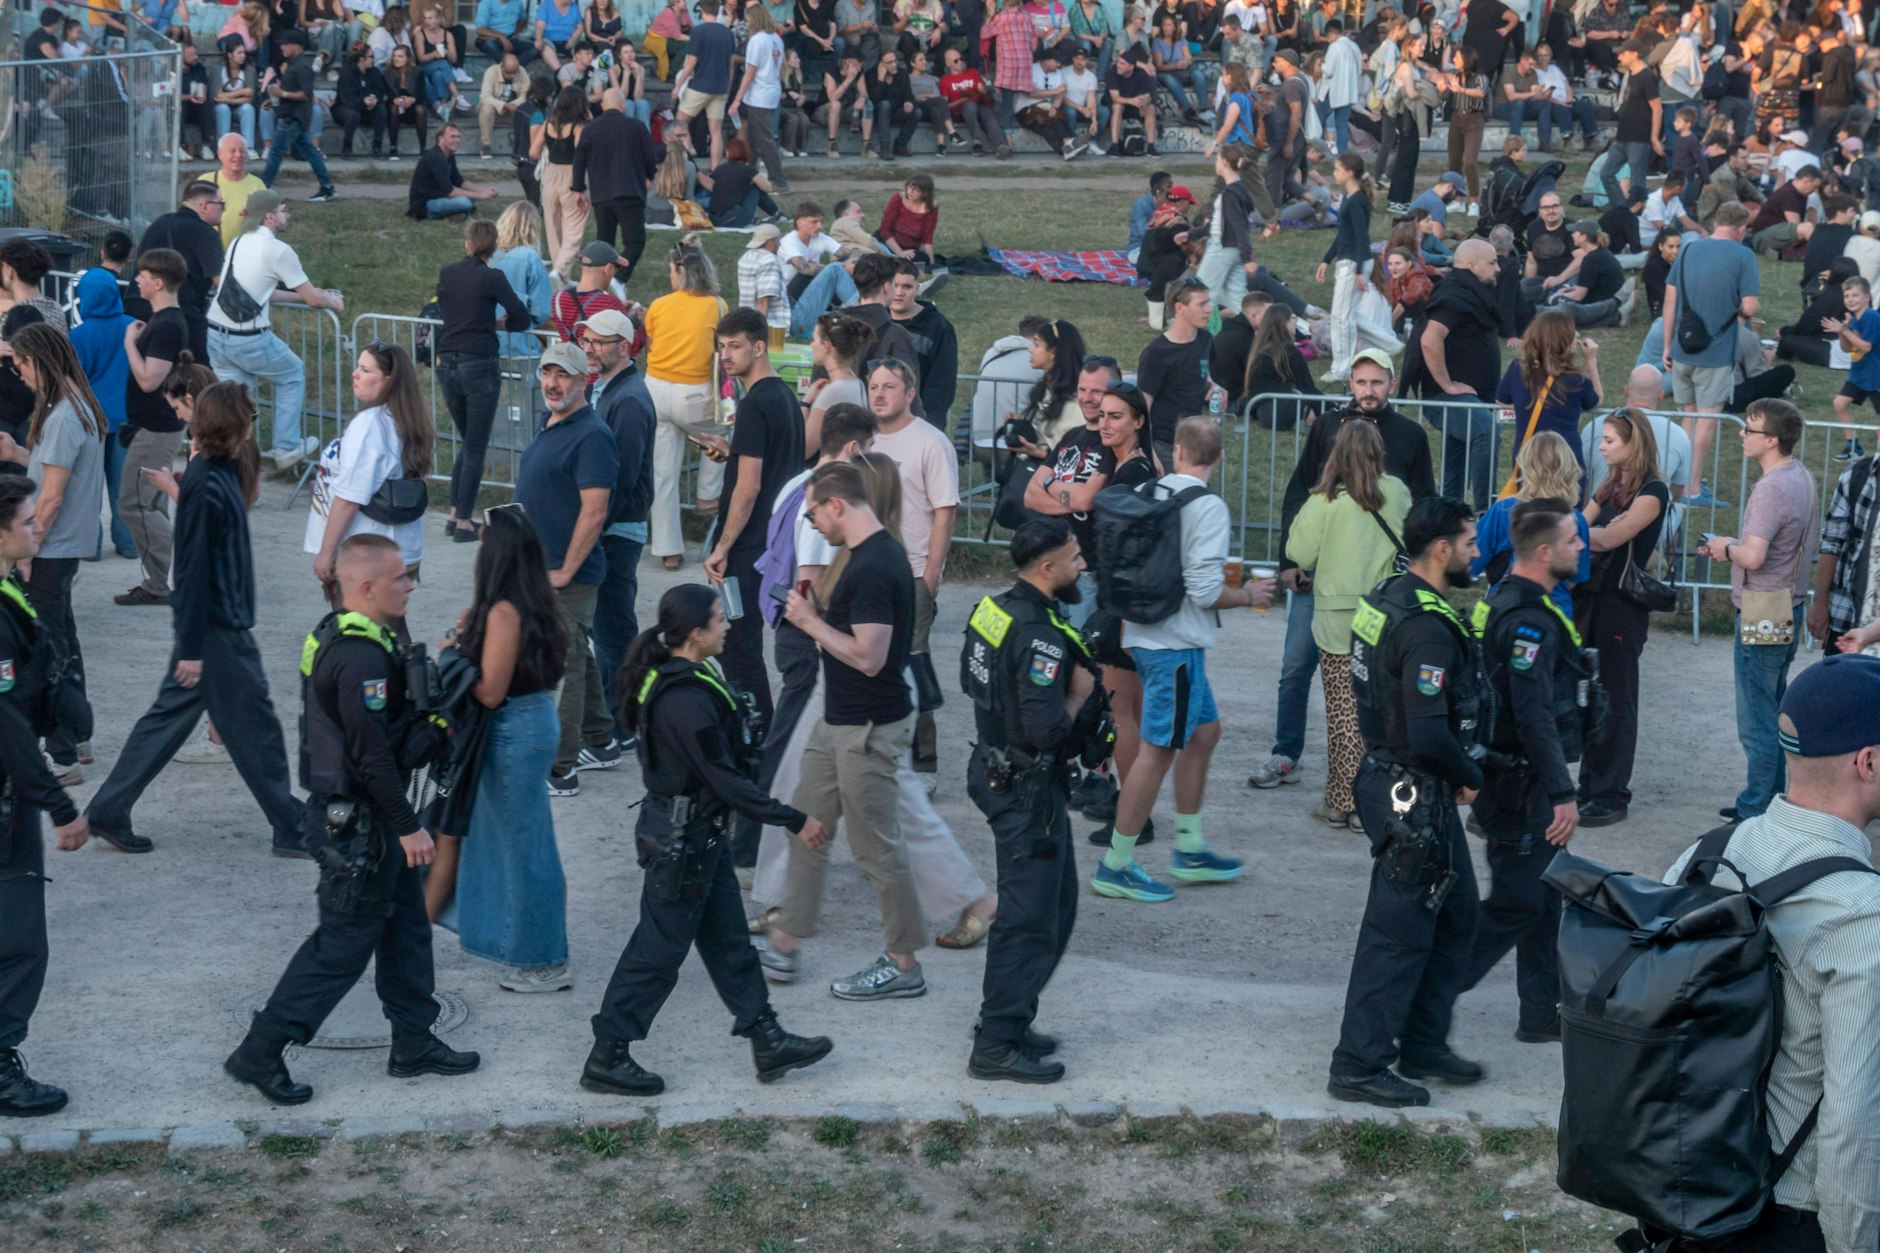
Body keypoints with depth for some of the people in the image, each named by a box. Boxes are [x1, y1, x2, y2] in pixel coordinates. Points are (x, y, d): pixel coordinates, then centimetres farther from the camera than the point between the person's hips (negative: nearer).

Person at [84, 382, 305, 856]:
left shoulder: (218, 472, 6)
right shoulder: (209, 487, -22)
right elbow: (194, 569, -21)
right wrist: (191, 647, -20)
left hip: (222, 622, 10)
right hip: (216, 630, -10)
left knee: (170, 715, 14)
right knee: (255, 726, 1)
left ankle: (109, 812, 20)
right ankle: (291, 829, 11)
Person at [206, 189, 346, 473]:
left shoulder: (238, 244, 14)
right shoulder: (278, 250, -8)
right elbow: (313, 299, -3)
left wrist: (301, 296, 28)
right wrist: (333, 302, 19)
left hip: (215, 333, 6)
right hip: (249, 340, -6)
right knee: (292, 376, 17)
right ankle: (287, 449, 20)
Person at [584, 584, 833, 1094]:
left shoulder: (682, 678, 4)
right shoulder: (685, 700, -28)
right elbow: (726, 779, -25)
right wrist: (794, 820, -19)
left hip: (700, 832, 10)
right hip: (679, 840, -10)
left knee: (729, 941, 17)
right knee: (659, 948, 1)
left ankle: (767, 1041, 26)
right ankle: (607, 1057, 12)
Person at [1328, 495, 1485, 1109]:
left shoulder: (1389, 599, 7)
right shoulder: (1426, 629, -24)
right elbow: (1429, 736, -29)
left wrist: (1458, 773, 15)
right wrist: (1469, 777, -10)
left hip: (1392, 778, 10)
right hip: (1414, 798, -10)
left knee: (1456, 914, 19)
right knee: (1397, 932, -2)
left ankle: (1423, 1045, 28)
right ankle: (1359, 1066, 6)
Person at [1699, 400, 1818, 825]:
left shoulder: (1772, 489, -22)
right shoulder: (1802, 477, 8)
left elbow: (1754, 556, -29)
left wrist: (1727, 547, -9)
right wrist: (1734, 546, 10)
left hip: (1763, 615, -10)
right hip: (1788, 610, 10)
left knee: (1758, 720, -2)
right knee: (1774, 712, 18)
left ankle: (1757, 813, 4)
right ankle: (1774, 800, 26)